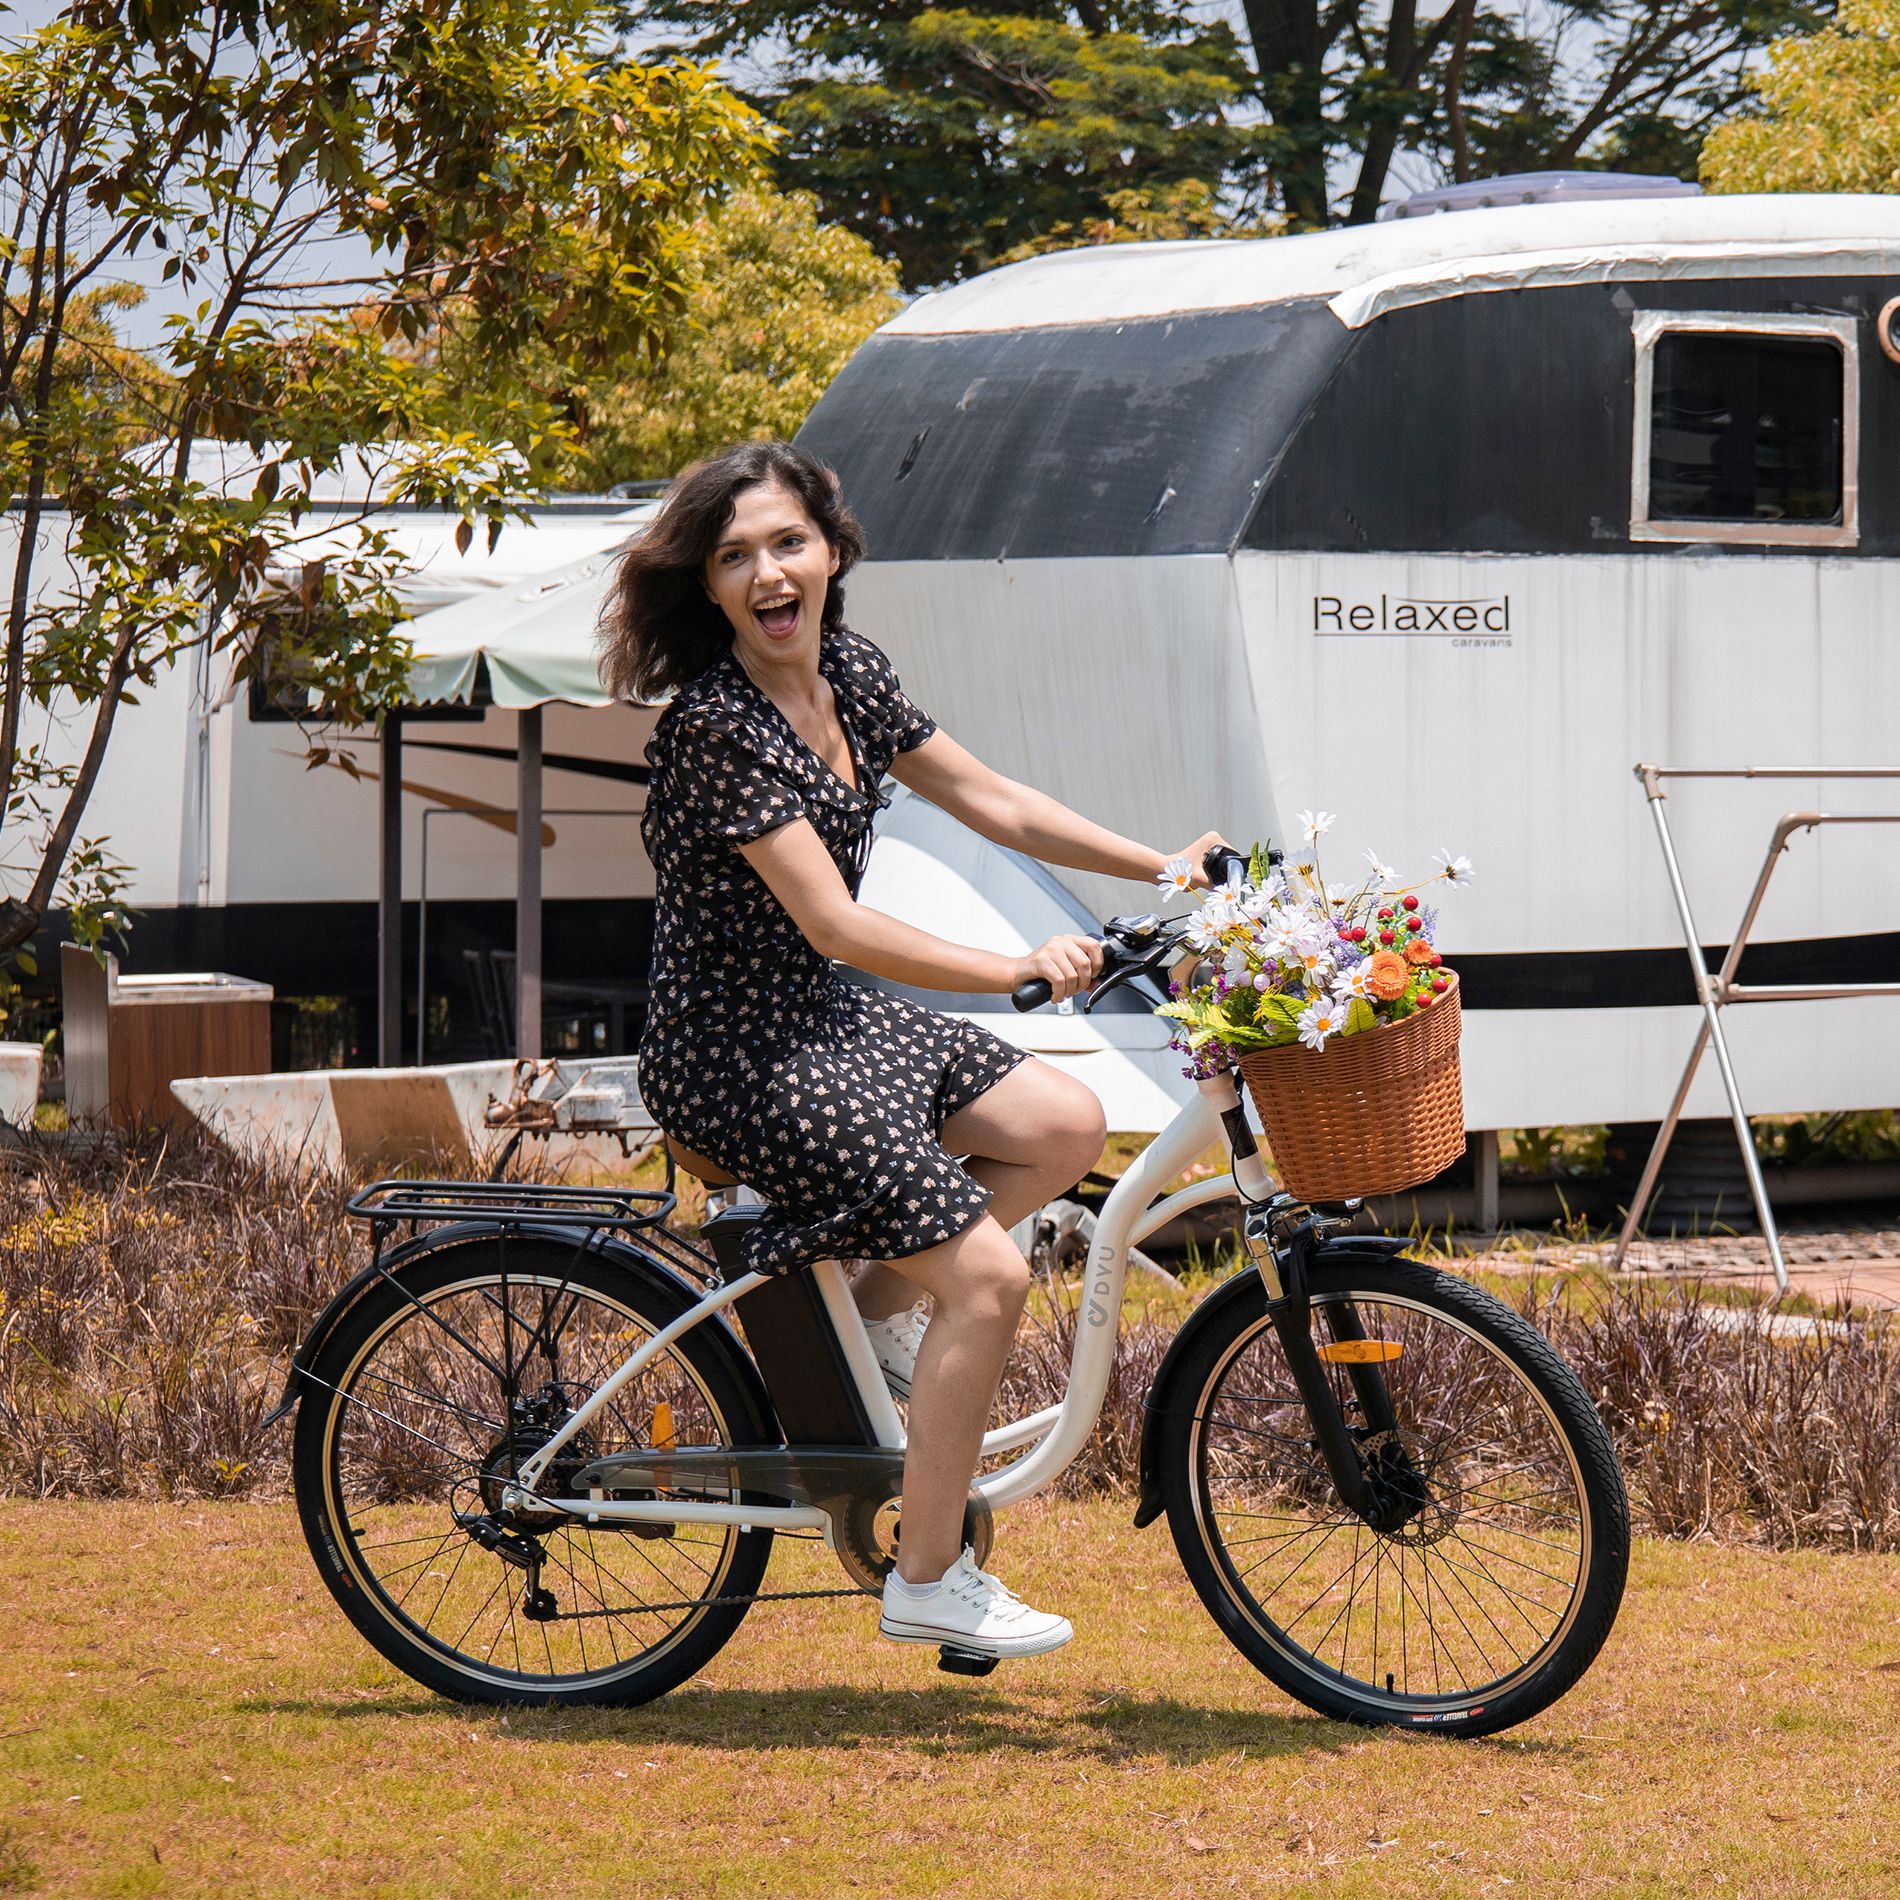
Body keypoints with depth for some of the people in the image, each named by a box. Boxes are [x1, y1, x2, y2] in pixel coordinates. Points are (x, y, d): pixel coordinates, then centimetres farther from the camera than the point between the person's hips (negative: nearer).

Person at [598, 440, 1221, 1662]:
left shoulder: (846, 670, 4)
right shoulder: (715, 724, -22)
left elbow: (993, 802, 12)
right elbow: (837, 926, -26)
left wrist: (1168, 868, 10)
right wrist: (1018, 971, -27)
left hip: (825, 1017, 9)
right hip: (741, 1056, -9)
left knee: (1067, 1124, 0)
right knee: (988, 1275, -13)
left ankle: (875, 1302, 14)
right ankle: (929, 1583, -1)